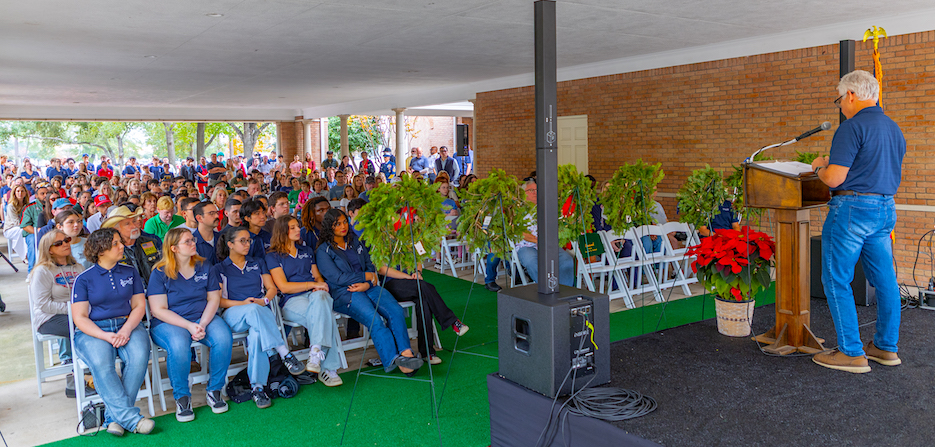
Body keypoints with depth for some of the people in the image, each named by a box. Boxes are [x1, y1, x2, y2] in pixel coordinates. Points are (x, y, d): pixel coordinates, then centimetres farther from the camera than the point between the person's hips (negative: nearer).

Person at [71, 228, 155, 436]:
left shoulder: (130, 273, 13)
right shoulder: (84, 279, 4)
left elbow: (139, 305, 9)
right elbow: (79, 317, -2)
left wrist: (127, 329, -12)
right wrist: (105, 336, -18)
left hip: (127, 326, 2)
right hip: (93, 331, -2)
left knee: (139, 356, -31)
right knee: (100, 362, -34)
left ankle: (115, 415, -22)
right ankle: (131, 418, -34)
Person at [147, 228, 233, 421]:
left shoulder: (204, 268, 8)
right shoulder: (160, 273, -3)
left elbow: (214, 299, 5)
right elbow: (159, 310, -8)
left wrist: (203, 324, -14)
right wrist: (189, 326, -20)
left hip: (203, 318, 3)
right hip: (169, 323, -3)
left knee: (224, 338, -28)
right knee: (178, 345, -37)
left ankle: (214, 390, -8)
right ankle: (182, 397, -14)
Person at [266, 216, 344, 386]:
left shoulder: (307, 251, 25)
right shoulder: (273, 256, 8)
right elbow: (283, 286, -3)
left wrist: (320, 286, -3)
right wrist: (312, 284, -10)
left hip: (315, 294, 4)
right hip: (291, 302, -3)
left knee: (319, 298, -37)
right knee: (324, 315, -36)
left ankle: (316, 352, -43)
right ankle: (329, 367, -37)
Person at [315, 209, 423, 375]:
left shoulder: (356, 242, 21)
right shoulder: (323, 251, 3)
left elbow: (370, 265, 16)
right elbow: (337, 278, -7)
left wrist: (367, 284, -6)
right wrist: (367, 276, -4)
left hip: (369, 287, 5)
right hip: (345, 294, -5)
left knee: (396, 311, -24)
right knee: (374, 320, -32)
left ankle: (405, 353, -34)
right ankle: (393, 360, -34)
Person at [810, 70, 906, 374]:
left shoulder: (852, 127, -14)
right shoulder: (894, 129, 14)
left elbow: (834, 178, -20)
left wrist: (820, 166, 3)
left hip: (853, 208, -9)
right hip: (886, 209, 9)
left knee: (836, 281, -1)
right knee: (885, 280, 14)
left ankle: (852, 353, 1)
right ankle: (887, 347, 25)